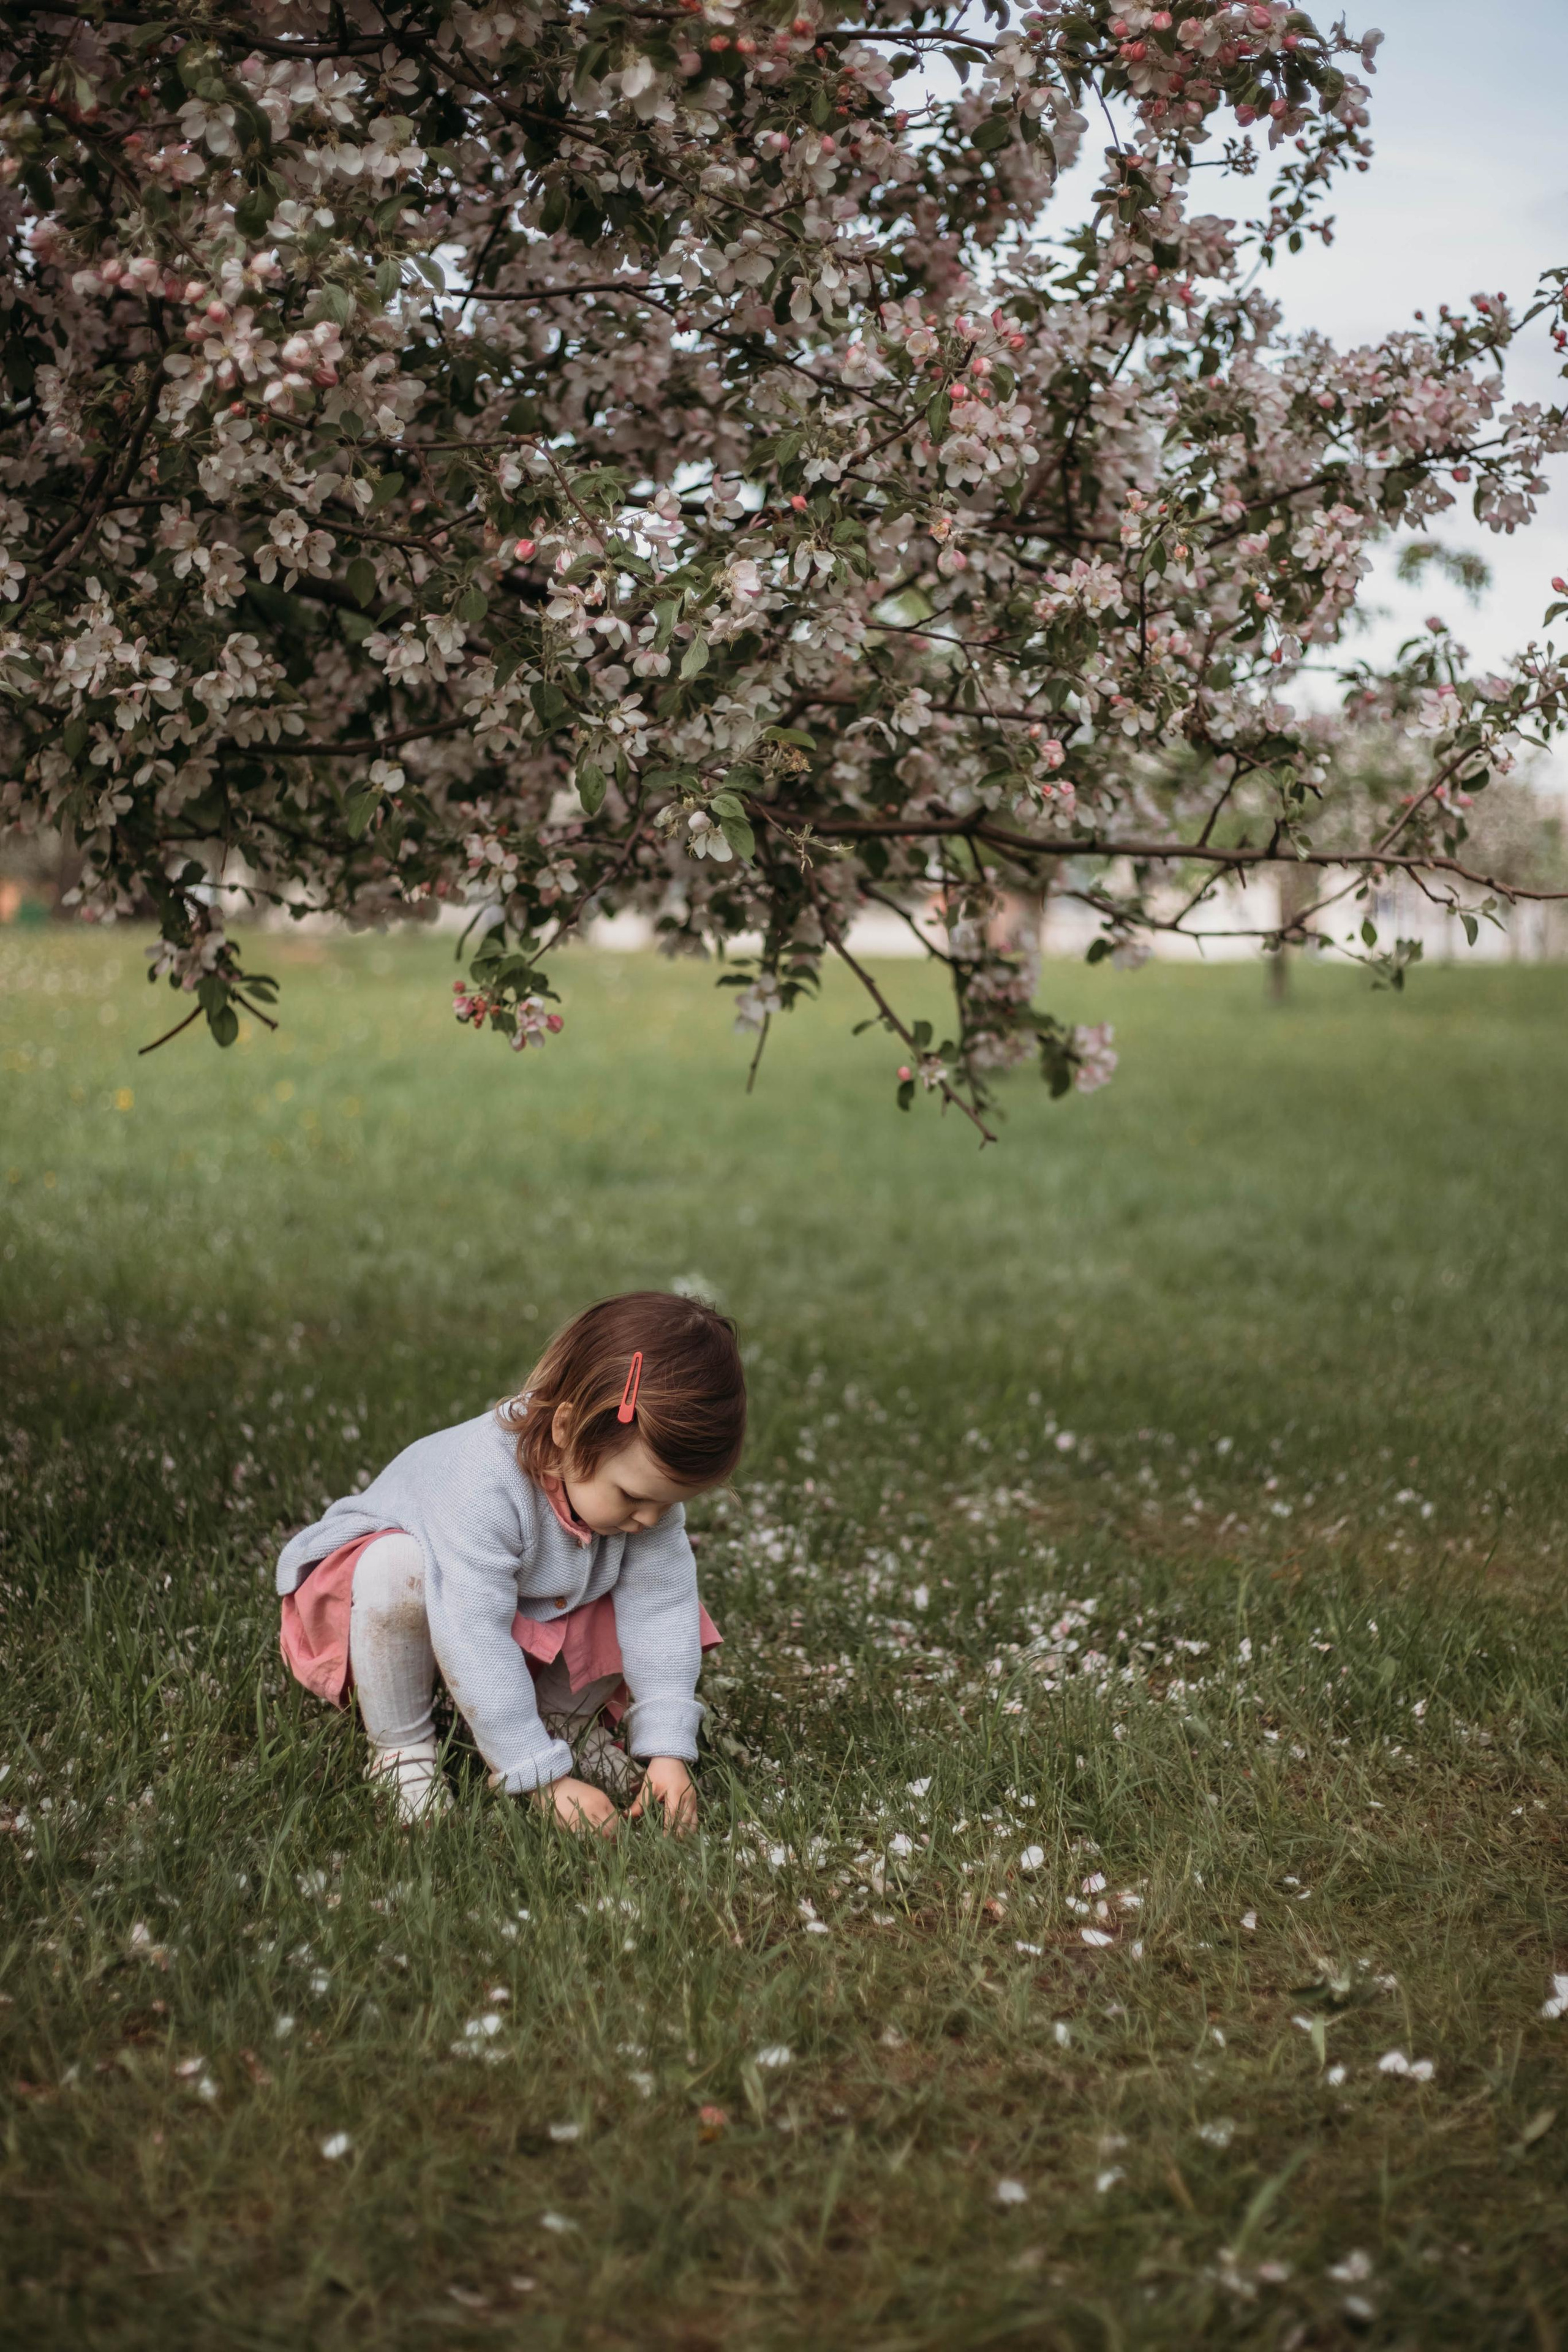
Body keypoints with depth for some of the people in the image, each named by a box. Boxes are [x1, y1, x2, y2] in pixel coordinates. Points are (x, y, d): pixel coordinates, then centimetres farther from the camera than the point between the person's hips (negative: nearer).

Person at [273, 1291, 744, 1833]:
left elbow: (661, 1614, -19)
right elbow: (478, 1649, -41)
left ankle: (566, 1717, 5)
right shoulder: (484, 1487, -42)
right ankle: (400, 1749, -18)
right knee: (397, 1570, -40)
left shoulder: (646, 1478, -24)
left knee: (662, 1588, -15)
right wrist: (548, 1780, -39)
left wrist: (668, 1751, -25)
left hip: (540, 1616, 5)